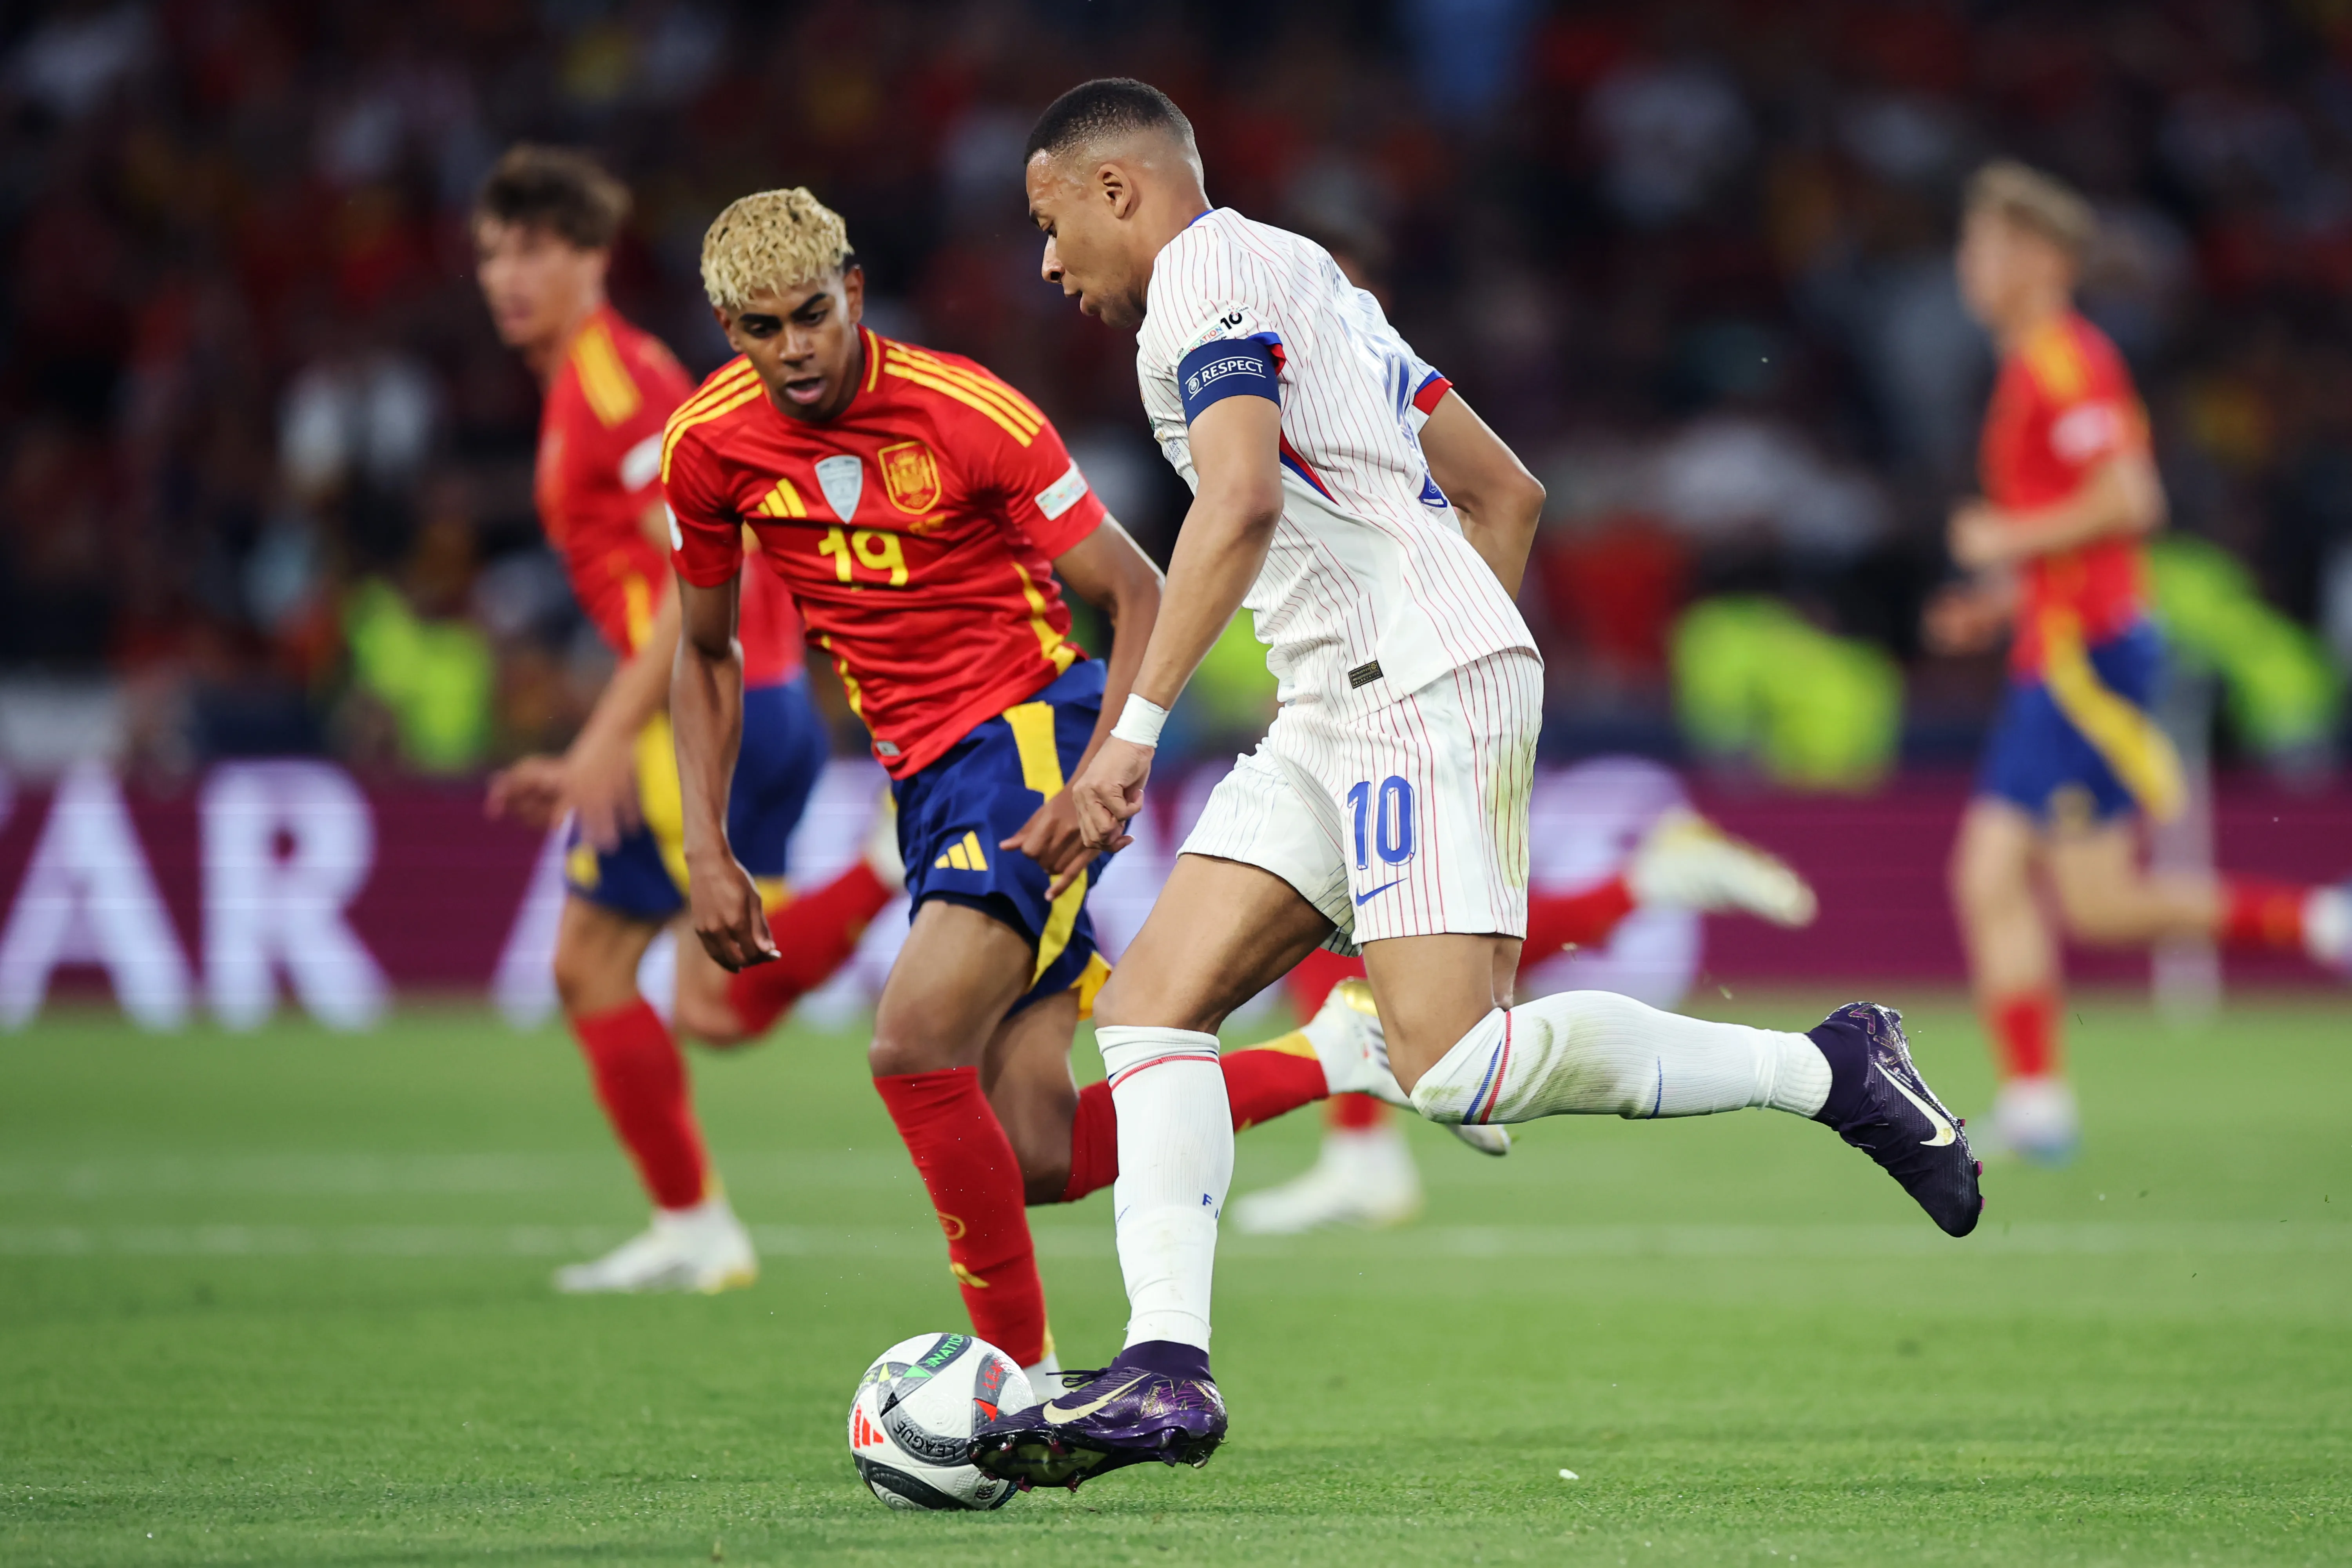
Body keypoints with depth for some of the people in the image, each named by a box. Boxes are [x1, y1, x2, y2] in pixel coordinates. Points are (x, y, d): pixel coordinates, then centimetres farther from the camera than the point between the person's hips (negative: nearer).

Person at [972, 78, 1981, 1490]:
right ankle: (1167, 1367, -8)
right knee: (1151, 1002, 1)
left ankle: (1828, 1071, -6)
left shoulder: (1206, 277, -5)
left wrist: (1136, 725, -22)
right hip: (1341, 720, 10)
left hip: (1422, 688, -10)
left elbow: (1240, 502, -22)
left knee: (1455, 1067, -18)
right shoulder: (1304, 281, 26)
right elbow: (1507, 492, 28)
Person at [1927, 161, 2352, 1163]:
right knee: (1991, 879, 1)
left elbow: (2130, 503, -22)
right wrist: (1999, 601, 18)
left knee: (2097, 905, -9)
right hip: (2050, 662, 10)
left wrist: (2004, 541, -12)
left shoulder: (2067, 363, -12)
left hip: (2089, 658, -10)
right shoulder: (2030, 367, 18)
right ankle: (2035, 1105, -1)